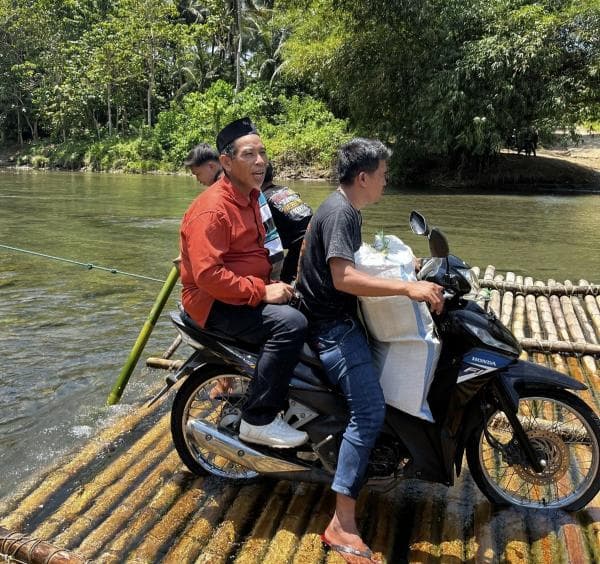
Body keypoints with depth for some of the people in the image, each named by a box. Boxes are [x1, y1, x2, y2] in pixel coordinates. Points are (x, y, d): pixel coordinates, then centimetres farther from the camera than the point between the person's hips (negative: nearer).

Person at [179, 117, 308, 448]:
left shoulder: (249, 197, 13)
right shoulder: (212, 209, -19)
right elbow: (207, 275, -27)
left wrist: (272, 286, 8)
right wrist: (262, 292, -24)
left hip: (248, 294, 10)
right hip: (215, 303, -10)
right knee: (291, 323, -28)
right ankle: (258, 420, -18)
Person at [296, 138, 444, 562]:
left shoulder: (348, 209, 14)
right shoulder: (339, 212, -20)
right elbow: (343, 277, -33)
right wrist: (407, 287, -37)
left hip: (343, 318, 11)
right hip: (332, 326, -11)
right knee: (370, 410, -21)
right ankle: (342, 525, -16)